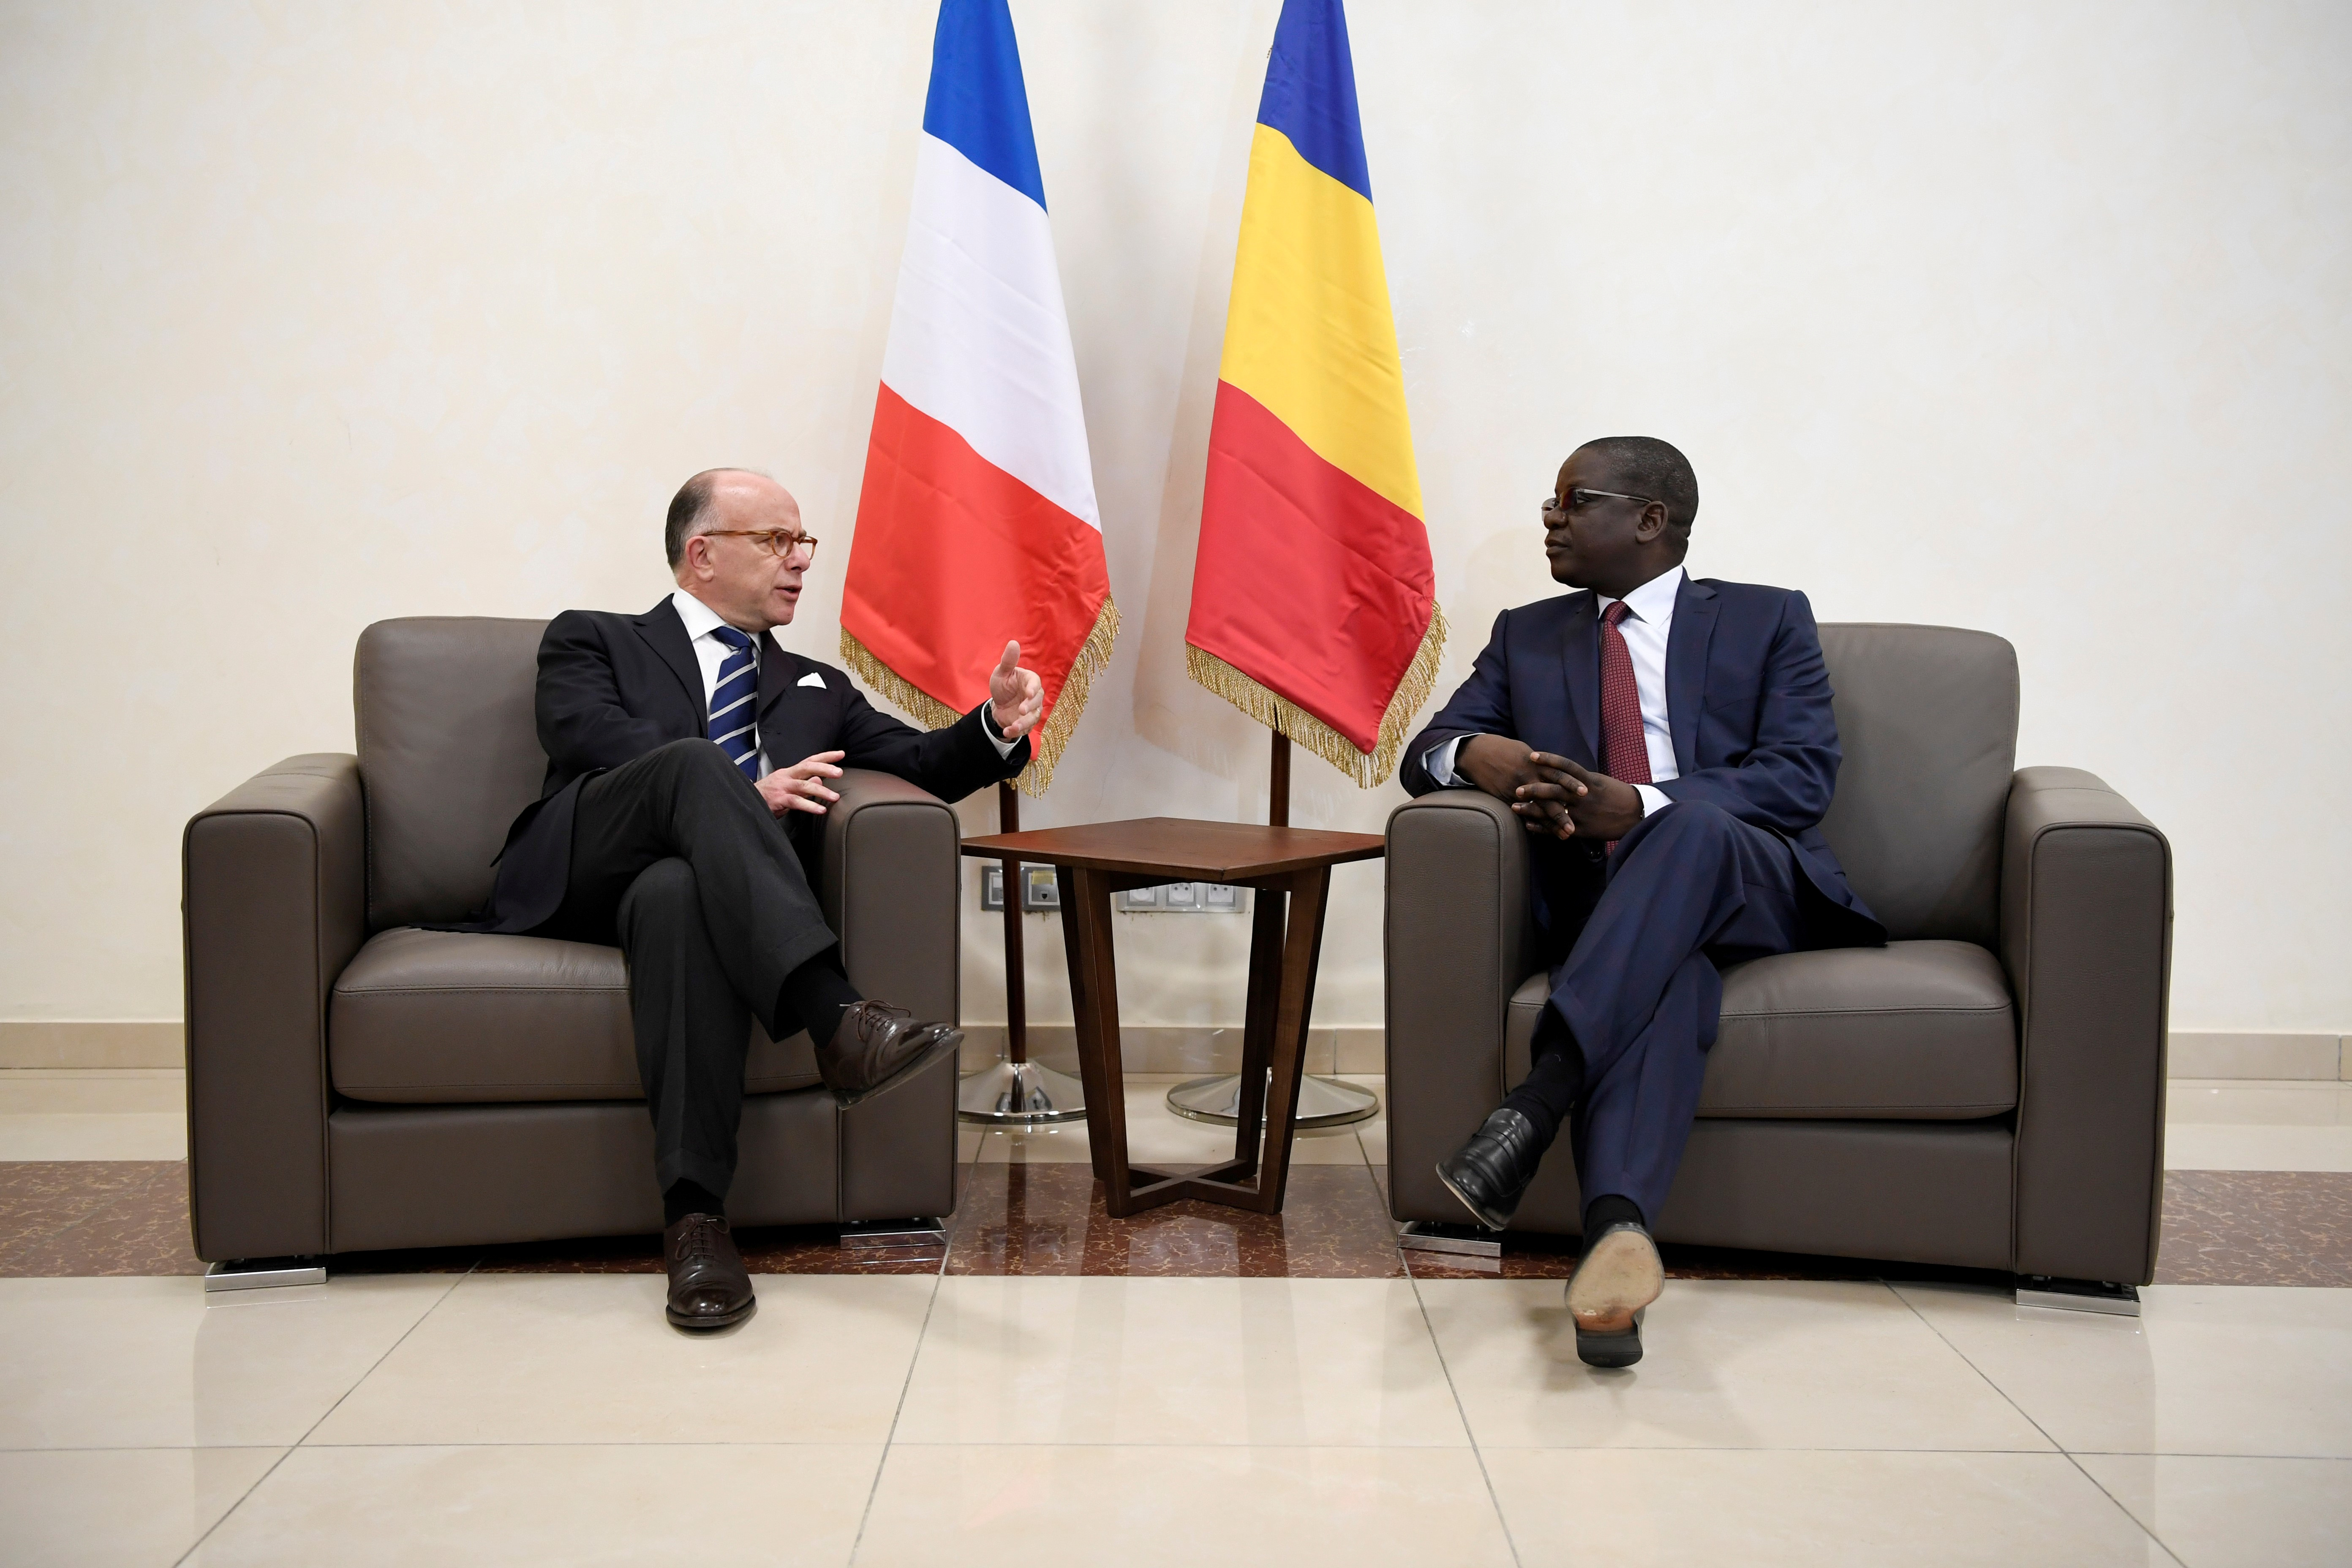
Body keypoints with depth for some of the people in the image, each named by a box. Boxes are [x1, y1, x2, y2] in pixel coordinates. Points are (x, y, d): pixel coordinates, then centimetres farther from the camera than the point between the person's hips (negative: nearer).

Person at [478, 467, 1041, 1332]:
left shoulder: (816, 688, 33)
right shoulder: (591, 640, 20)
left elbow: (918, 763, 20)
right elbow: (589, 736, -2)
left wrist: (995, 726, -3)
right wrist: (741, 792, -14)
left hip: (684, 883, 2)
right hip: (577, 871, -2)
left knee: (680, 892, -37)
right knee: (694, 761, -33)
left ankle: (695, 1212, -47)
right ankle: (837, 1019, -47)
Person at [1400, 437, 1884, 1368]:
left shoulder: (1768, 621, 14)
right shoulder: (1526, 636, 25)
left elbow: (1804, 776, -2)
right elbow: (1426, 752, 17)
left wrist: (1638, 804, -19)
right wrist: (1474, 753, -11)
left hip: (1754, 885, -1)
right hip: (1615, 912, 1)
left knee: (1695, 825, -38)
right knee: (1664, 972, -37)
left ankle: (1542, 1093, -50)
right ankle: (1619, 1231, -61)